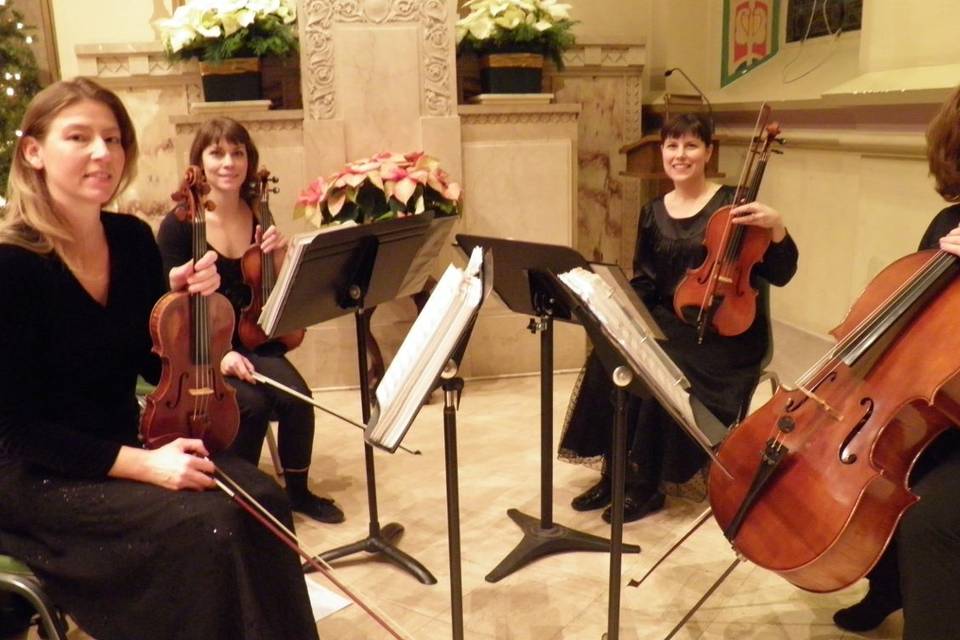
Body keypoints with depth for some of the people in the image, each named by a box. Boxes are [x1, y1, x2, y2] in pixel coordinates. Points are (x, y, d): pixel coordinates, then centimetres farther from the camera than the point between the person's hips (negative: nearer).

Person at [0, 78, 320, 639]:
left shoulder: (133, 239, 0)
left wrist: (181, 300, -10)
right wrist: (140, 464, -25)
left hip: (129, 441, 6)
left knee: (260, 499, -19)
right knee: (206, 525, -27)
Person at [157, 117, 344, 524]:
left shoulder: (259, 218, 4)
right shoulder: (178, 227, -9)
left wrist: (279, 257, -11)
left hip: (252, 342, 4)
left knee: (296, 395, -23)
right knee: (253, 403, -29)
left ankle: (297, 490, 0)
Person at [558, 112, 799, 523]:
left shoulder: (733, 203, -6)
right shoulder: (653, 214, 9)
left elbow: (780, 275, -8)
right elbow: (643, 281, 11)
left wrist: (776, 226, -27)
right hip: (669, 320, 4)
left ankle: (646, 486, -10)